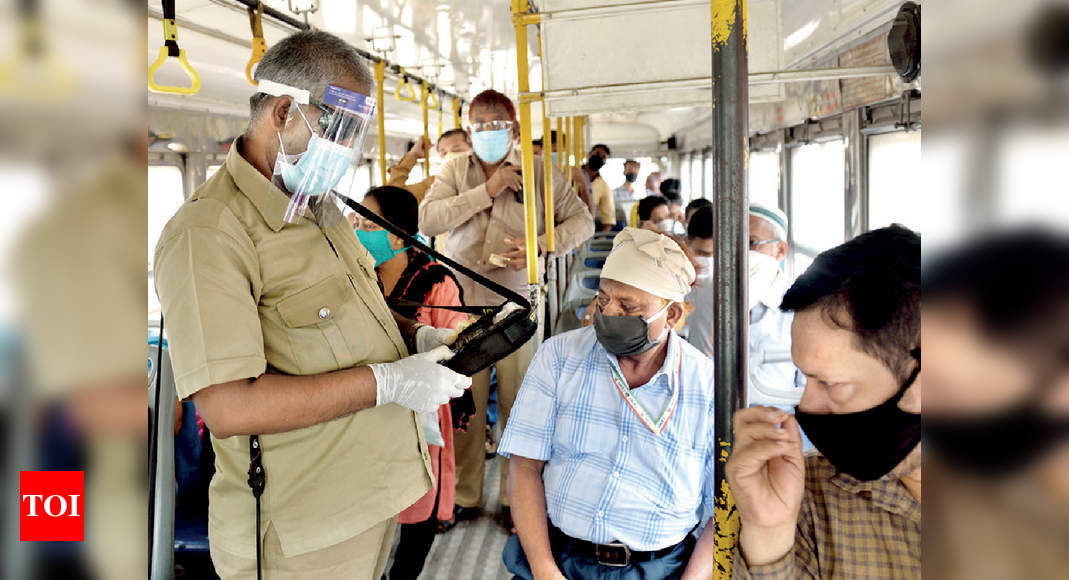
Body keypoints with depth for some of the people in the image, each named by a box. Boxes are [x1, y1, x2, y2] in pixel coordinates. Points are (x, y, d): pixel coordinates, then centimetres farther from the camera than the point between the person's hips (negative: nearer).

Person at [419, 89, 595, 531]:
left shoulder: (539, 171, 4)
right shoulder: (455, 171, 8)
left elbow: (582, 220, 5)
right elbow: (427, 219, -7)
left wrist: (541, 246, -13)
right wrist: (486, 190, -13)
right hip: (463, 298, 1)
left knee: (518, 400, 3)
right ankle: (464, 495, 20)